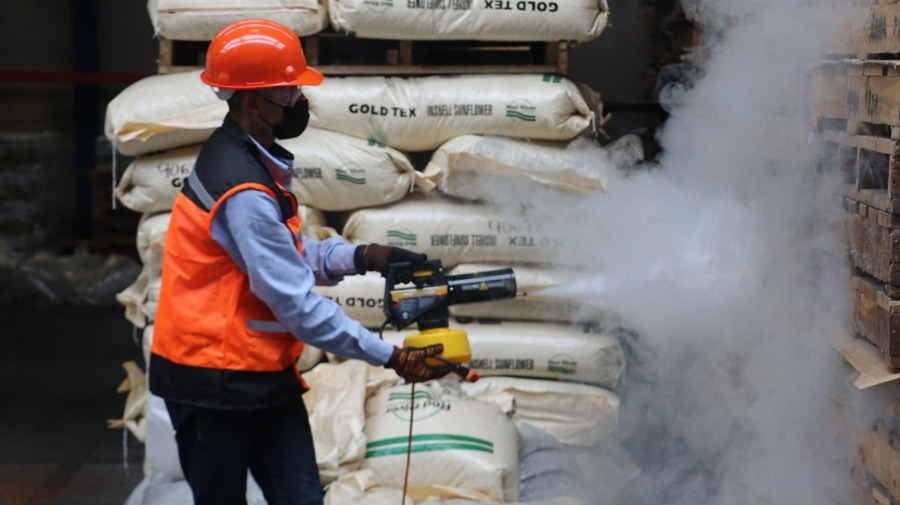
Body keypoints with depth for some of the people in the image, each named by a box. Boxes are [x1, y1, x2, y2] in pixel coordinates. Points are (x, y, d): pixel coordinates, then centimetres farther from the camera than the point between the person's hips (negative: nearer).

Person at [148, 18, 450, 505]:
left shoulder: (245, 157, 5)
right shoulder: (244, 192, -25)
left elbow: (287, 252, 11)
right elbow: (299, 306, -24)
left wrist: (363, 257, -4)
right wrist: (391, 357, -20)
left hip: (262, 375, 9)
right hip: (215, 386, -9)